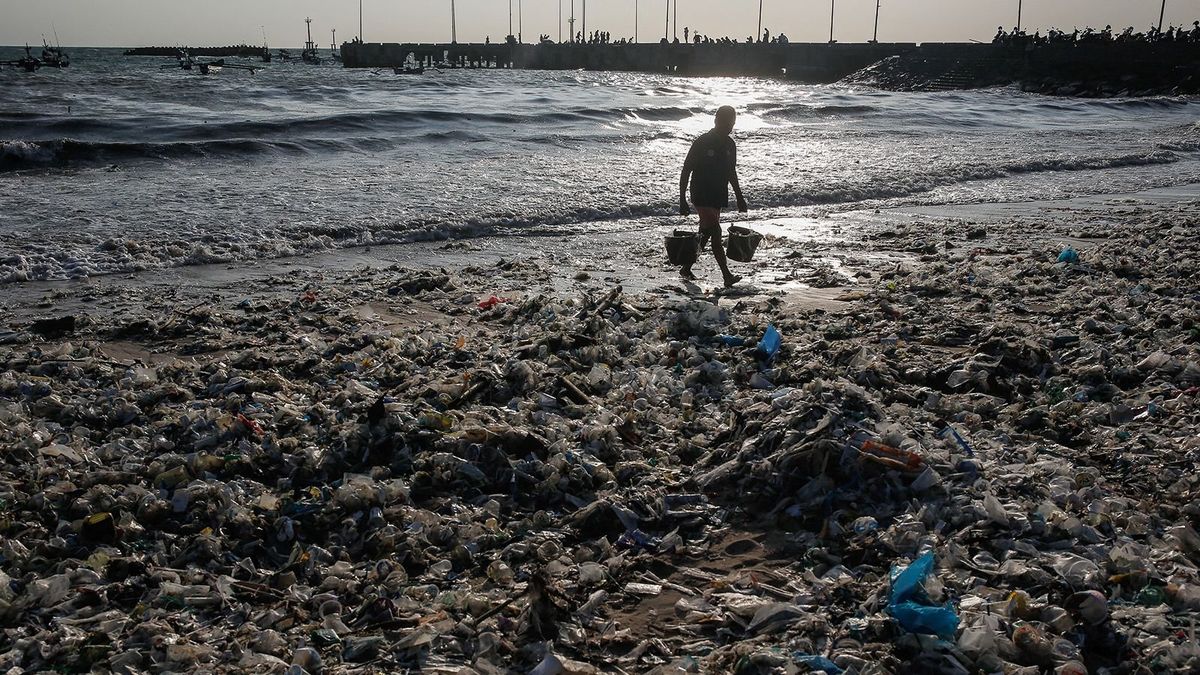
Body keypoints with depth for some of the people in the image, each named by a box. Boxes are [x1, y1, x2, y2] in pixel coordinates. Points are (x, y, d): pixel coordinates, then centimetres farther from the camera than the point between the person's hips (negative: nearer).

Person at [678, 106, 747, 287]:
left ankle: (686, 269, 25)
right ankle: (727, 276, -17)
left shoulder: (729, 145, 8)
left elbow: (731, 172, 21)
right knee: (715, 232, -15)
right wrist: (682, 201, -12)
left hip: (718, 198, 7)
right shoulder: (701, 143, -12)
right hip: (701, 197, -7)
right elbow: (685, 172, -9)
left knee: (705, 235, 11)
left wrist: (739, 198, 20)